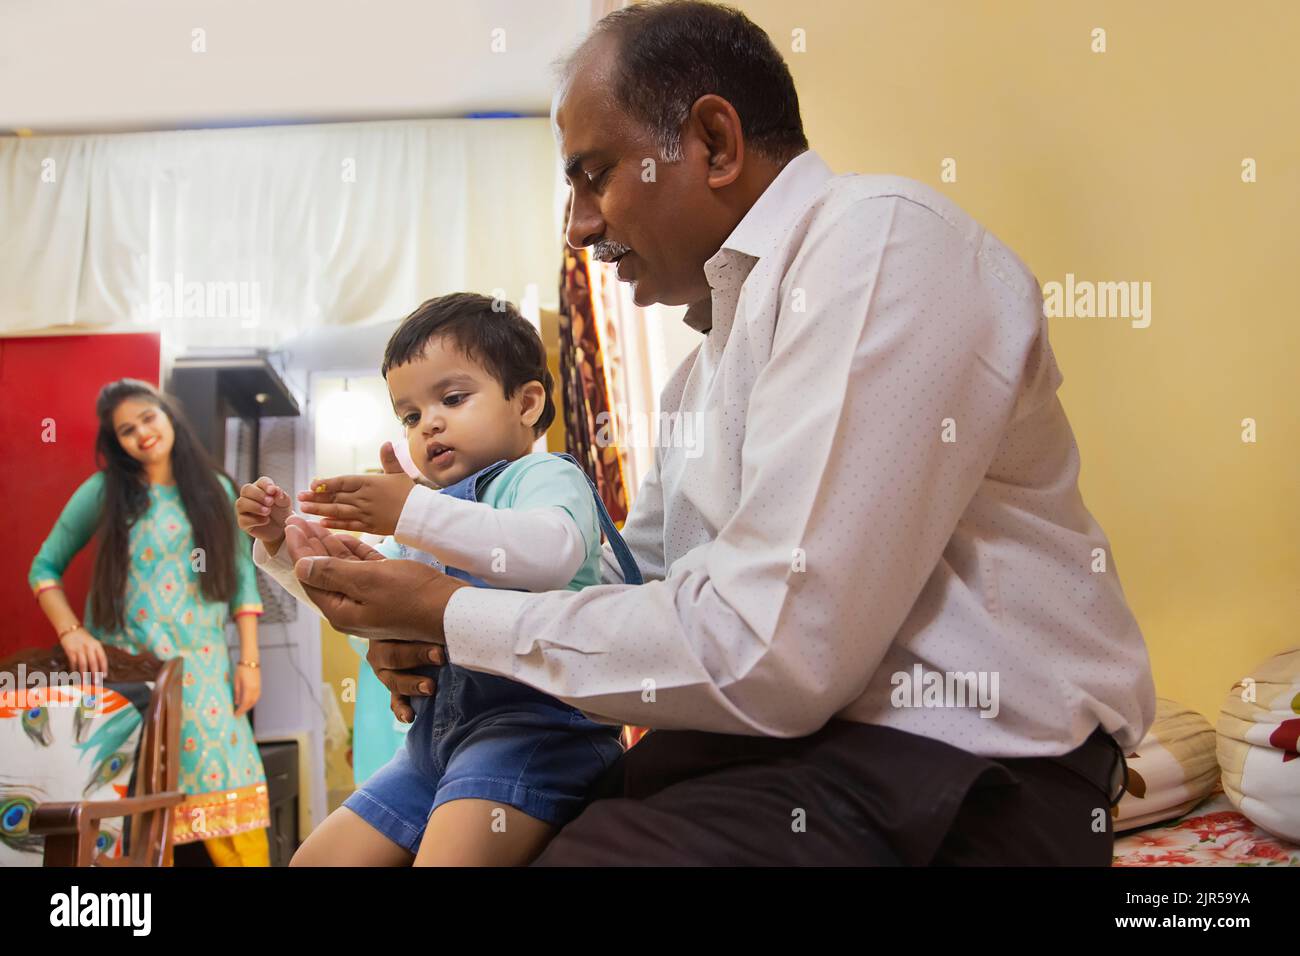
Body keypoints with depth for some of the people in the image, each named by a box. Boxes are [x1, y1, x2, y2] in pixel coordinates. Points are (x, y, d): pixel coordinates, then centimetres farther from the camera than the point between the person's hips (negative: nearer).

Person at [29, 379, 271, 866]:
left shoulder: (214, 488, 8)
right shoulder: (102, 491, 2)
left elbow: (241, 574, 10)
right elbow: (45, 566, 6)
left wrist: (249, 660, 5)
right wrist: (70, 630, -10)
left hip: (201, 665, 1)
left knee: (228, 791, -2)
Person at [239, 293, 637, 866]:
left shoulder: (545, 475, 0)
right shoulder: (435, 509, 26)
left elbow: (552, 552, -25)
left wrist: (413, 514, -28)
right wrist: (284, 540, 12)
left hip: (535, 717, -9)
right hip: (434, 734, 9)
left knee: (449, 854, -34)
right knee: (318, 858, 12)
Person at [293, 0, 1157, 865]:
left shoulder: (881, 240, -16)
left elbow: (769, 655, -23)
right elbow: (639, 577, 23)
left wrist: (454, 617, -12)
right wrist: (438, 636, 5)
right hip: (781, 742, 9)